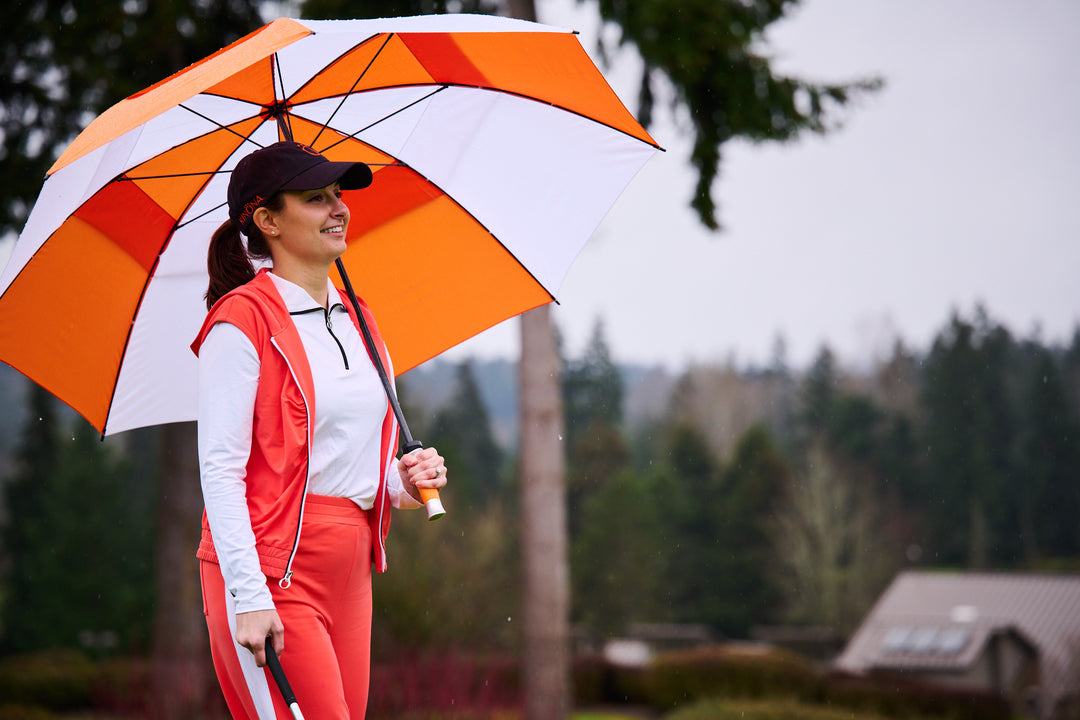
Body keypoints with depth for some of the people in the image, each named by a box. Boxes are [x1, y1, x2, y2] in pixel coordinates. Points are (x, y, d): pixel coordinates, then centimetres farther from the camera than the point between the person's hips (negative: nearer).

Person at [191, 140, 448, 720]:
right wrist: (249, 597, -20)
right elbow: (219, 470, -13)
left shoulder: (357, 319, 16)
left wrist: (406, 478, 2)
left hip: (349, 573, 8)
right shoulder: (244, 316, -8)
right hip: (270, 574, -7)